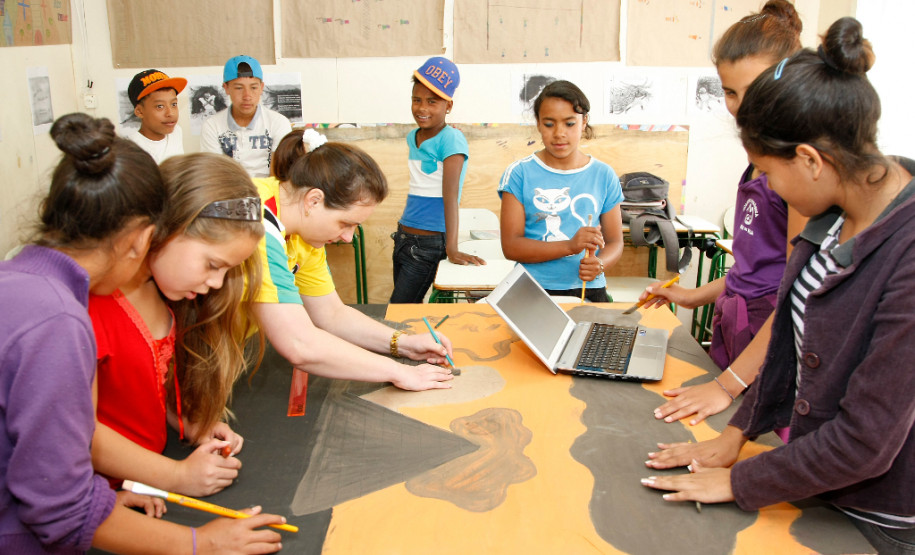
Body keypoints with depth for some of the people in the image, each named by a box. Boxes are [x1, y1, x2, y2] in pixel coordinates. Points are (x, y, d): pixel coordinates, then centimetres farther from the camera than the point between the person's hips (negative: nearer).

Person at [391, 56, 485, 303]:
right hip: (403, 237, 7)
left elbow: (450, 195, -23)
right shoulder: (412, 138, 8)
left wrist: (452, 249, -30)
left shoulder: (451, 140, -14)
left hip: (429, 244, -7)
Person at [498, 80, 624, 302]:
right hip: (531, 292, -2)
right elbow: (510, 246, -4)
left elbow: (615, 241, 13)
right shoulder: (519, 174, 3)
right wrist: (570, 246, -16)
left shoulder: (603, 175, 10)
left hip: (589, 290, 2)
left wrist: (600, 264, -10)